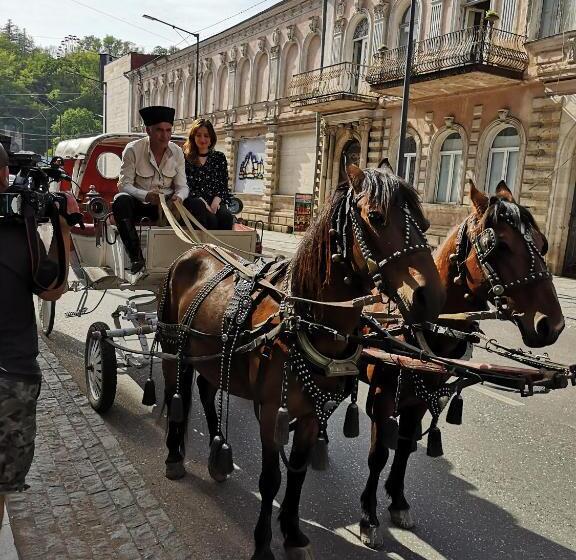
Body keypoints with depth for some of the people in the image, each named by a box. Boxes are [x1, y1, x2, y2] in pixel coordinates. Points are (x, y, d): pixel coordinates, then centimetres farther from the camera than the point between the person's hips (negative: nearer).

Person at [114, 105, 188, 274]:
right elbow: (124, 185, -14)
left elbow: (182, 186, -2)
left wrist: (178, 197, -27)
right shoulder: (133, 150, -10)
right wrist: (145, 195, -34)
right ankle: (136, 257, -31)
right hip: (139, 203, -2)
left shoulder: (177, 152, 0)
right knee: (121, 201, -35)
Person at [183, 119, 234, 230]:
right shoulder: (185, 158, 10)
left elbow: (224, 186, 13)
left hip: (215, 201, 2)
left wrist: (216, 202, -9)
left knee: (226, 217, -34)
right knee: (211, 219, -37)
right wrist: (202, 202, -15)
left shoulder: (219, 157, 18)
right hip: (195, 202, -2)